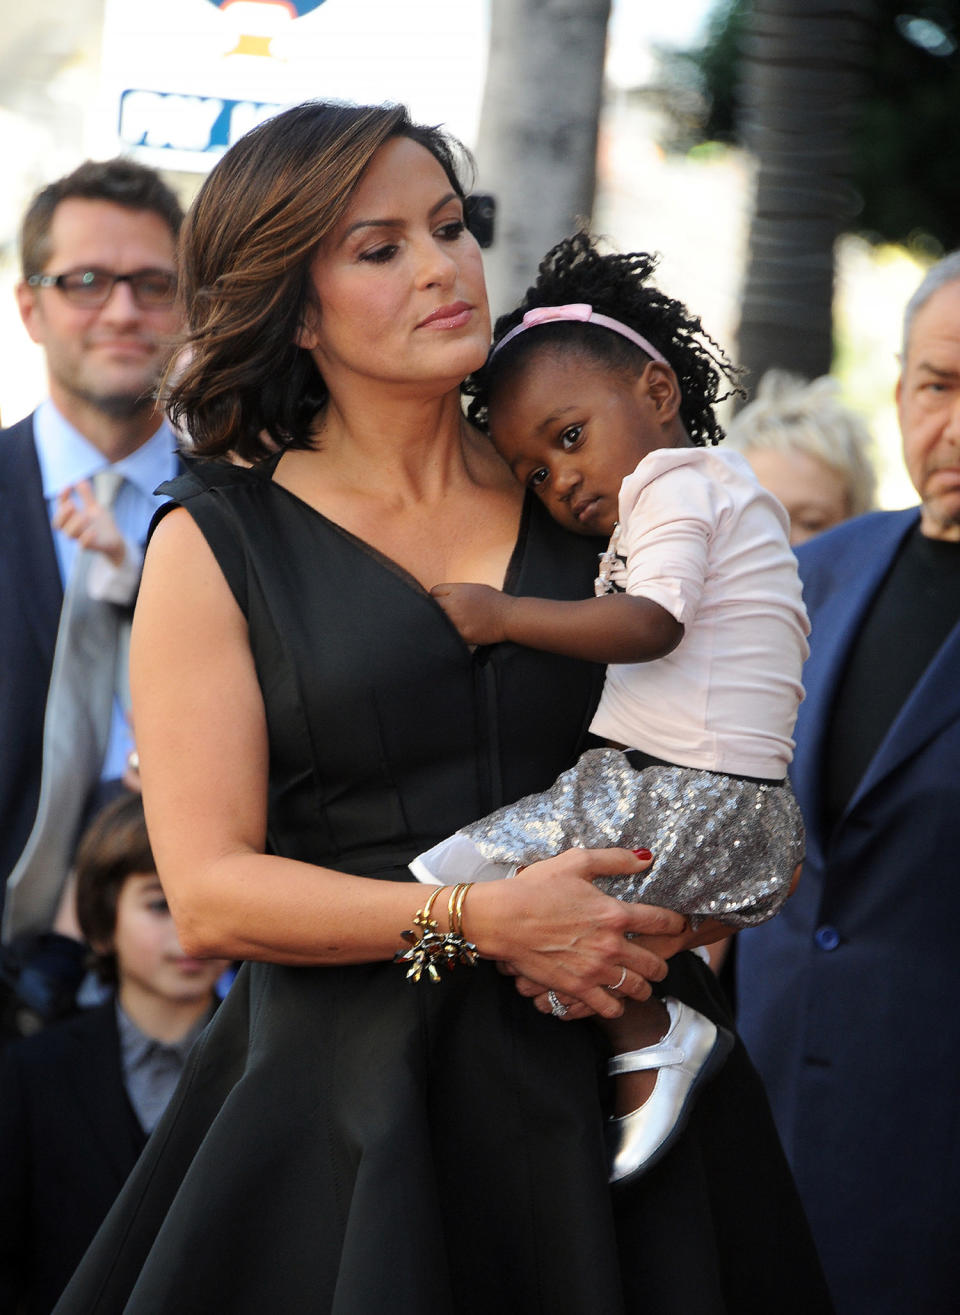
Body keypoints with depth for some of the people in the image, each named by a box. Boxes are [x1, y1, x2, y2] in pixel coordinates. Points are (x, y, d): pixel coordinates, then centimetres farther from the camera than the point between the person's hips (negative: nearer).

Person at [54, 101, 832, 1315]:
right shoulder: (216, 545, -1)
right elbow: (209, 894, -8)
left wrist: (651, 924, -7)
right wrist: (480, 921, -19)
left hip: (609, 1075, 3)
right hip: (352, 1095, -3)